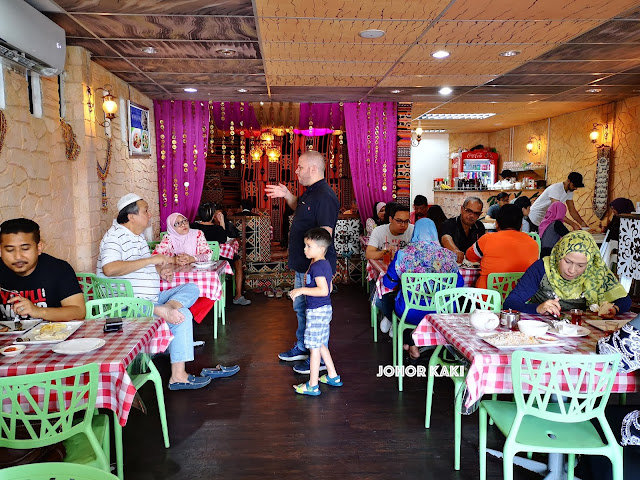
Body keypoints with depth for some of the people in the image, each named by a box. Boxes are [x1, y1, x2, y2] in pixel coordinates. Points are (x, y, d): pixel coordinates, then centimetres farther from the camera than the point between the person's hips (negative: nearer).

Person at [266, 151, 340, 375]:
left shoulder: (325, 196, -21)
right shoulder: (310, 192, 11)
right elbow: (300, 209, 33)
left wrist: (314, 267, -27)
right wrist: (287, 195, 15)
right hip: (304, 264, 11)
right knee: (301, 307, 22)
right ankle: (302, 347, 39)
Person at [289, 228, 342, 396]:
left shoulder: (316, 266, -21)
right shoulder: (326, 264, 9)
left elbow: (323, 290, -30)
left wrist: (302, 290, -25)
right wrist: (305, 289, 23)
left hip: (316, 311, -10)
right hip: (325, 308, 10)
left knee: (314, 347, -1)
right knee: (321, 345, 21)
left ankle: (312, 385, 9)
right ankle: (333, 376, 31)